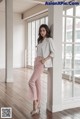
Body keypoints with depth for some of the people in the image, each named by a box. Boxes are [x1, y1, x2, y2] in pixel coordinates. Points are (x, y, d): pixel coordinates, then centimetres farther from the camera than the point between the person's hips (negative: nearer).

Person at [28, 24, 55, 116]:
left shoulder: (49, 40, -2)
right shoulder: (40, 40, 21)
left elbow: (53, 52, -8)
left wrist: (45, 59, -18)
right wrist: (36, 61, 11)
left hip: (42, 62, -8)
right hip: (37, 61, 8)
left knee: (31, 82, -17)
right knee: (37, 83, 5)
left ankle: (35, 103, -4)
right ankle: (37, 106, 11)